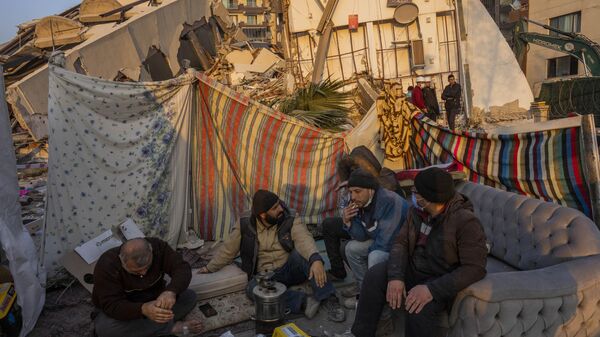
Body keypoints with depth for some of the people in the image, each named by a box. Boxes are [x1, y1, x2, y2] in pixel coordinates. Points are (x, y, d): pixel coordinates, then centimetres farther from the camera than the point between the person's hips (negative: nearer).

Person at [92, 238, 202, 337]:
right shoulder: (106, 265, -29)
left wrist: (171, 291, -49)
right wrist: (142, 309, -51)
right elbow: (110, 305, -33)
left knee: (190, 296, -17)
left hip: (154, 299, 2)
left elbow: (182, 268, -28)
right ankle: (172, 327, -25)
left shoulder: (158, 246, -22)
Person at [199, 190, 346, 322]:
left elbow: (305, 240, -30)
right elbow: (228, 250, 11)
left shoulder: (291, 222, -10)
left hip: (291, 269, -1)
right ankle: (303, 301, -36)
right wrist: (210, 268, 15)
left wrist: (316, 259, -49)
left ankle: (328, 299, -33)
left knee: (301, 252, -31)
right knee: (252, 288, -31)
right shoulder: (245, 226, -2)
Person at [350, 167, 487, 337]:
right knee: (374, 275, -14)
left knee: (419, 310, -33)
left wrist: (432, 289, -35)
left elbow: (475, 268, -26)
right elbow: (401, 242, -1)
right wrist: (396, 276, -20)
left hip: (441, 280, -6)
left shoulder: (466, 222, -23)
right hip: (412, 269, 6)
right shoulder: (416, 210, -3)